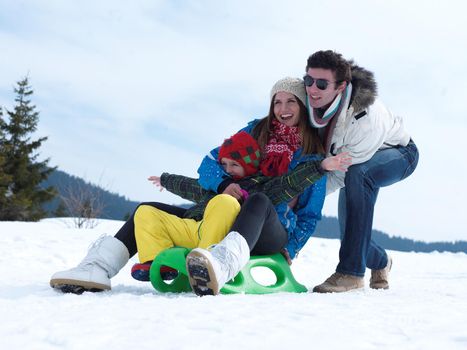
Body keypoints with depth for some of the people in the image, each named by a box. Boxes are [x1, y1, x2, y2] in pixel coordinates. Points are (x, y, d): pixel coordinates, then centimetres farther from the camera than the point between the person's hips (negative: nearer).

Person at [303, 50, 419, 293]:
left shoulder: (365, 117, -42)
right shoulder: (311, 100, -25)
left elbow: (342, 173, -34)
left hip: (398, 154, -6)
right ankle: (380, 262, 42)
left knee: (357, 175, -40)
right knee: (349, 231, 3)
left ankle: (351, 272, -36)